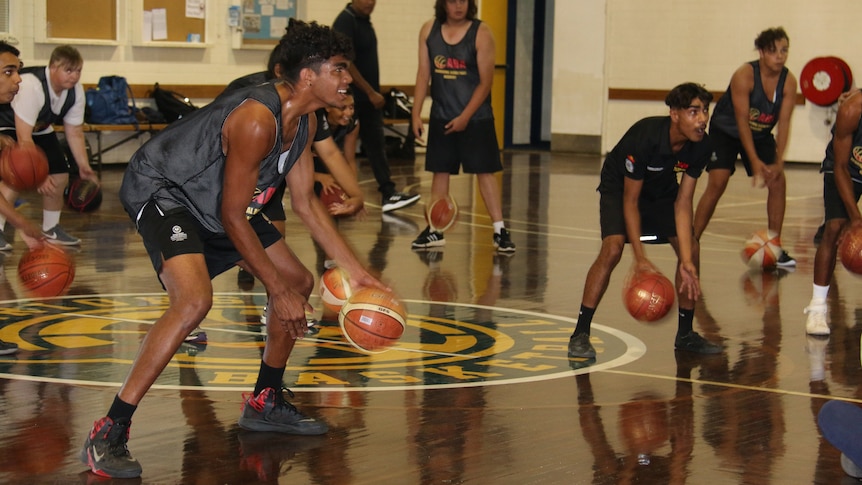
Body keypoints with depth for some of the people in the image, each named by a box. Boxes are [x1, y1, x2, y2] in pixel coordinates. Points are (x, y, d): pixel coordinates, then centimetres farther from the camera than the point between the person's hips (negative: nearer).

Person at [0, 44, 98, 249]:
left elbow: (75, 132, -4)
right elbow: (23, 136, -38)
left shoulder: (76, 91, -15)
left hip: (40, 129, 7)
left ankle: (50, 230, 21)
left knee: (60, 177, 2)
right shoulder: (32, 86, -38)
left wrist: (84, 168, -11)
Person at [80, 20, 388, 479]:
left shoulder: (303, 122, -1)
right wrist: (278, 291, -22)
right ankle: (108, 434, -27)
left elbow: (306, 204, 9)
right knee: (194, 299, -32)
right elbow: (231, 216, -26)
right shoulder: (257, 119, -30)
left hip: (214, 199, 10)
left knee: (300, 282, 11)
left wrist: (355, 271, 6)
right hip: (160, 190, -10)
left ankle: (265, 403, 27)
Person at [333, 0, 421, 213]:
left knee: (376, 145, 6)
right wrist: (371, 92, -18)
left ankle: (388, 194, 6)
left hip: (368, 98, 9)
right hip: (353, 98, -9)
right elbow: (346, 63, -21)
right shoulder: (346, 21, -16)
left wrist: (374, 93, 14)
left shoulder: (364, 20, 11)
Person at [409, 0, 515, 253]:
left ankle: (500, 230, 0)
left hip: (476, 118, -3)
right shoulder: (429, 30, 2)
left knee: (485, 171, -3)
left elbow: (486, 81, -9)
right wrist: (416, 113, -1)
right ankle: (435, 230, 14)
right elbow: (423, 74, 5)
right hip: (441, 117, 3)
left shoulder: (481, 33, -9)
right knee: (440, 171, 7)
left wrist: (465, 117, -14)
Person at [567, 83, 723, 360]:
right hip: (619, 186, -6)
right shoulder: (645, 137, -38)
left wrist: (687, 262, -25)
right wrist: (640, 259, -33)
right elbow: (630, 200, -30)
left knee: (691, 249, -5)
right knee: (613, 247, -26)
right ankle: (580, 333, -18)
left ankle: (685, 334, 12)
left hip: (662, 188, 6)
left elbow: (683, 203, -19)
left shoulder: (701, 146, -23)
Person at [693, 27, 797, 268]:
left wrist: (779, 162, -26)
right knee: (717, 183, -18)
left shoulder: (789, 81, -17)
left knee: (778, 182, -9)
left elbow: (784, 123, -16)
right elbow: (742, 121, -28)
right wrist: (755, 162, -31)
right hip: (727, 130, -4)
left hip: (760, 134, 4)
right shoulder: (744, 75, -29)